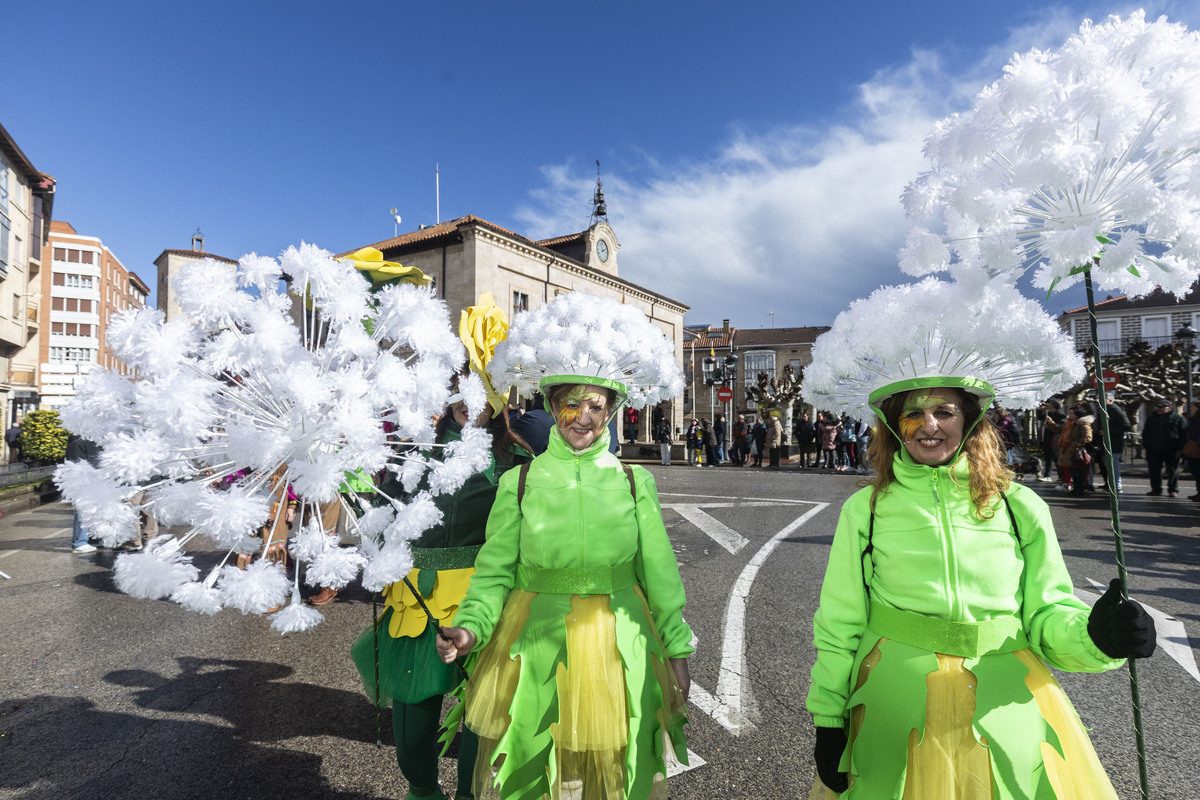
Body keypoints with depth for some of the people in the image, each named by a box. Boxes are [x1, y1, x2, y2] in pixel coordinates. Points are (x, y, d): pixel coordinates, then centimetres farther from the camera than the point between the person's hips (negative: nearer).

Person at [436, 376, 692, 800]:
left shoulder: (634, 482, -2)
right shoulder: (519, 482, -5)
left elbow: (659, 573, 2)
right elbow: (495, 571, -3)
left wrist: (677, 650, 4)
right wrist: (470, 627, -19)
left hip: (618, 648, 1)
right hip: (535, 645, -1)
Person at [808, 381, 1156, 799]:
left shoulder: (1021, 507, -2)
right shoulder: (865, 509, -6)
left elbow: (1047, 612, 2)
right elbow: (839, 623, -2)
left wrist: (1095, 633, -20)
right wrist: (828, 719, -2)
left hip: (1008, 709, 2)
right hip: (896, 712, -1)